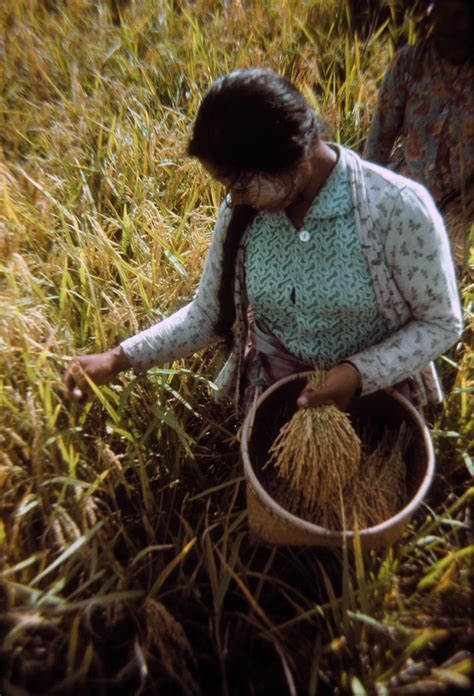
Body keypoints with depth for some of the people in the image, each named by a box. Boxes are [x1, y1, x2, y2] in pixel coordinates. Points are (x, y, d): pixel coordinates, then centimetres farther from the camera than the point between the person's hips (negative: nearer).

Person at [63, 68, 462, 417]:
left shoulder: (397, 209, -22)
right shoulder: (241, 210, -11)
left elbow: (441, 323, -12)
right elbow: (207, 313, -3)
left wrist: (360, 373, -26)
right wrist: (121, 359, -12)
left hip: (377, 389, -1)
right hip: (274, 390, 2)